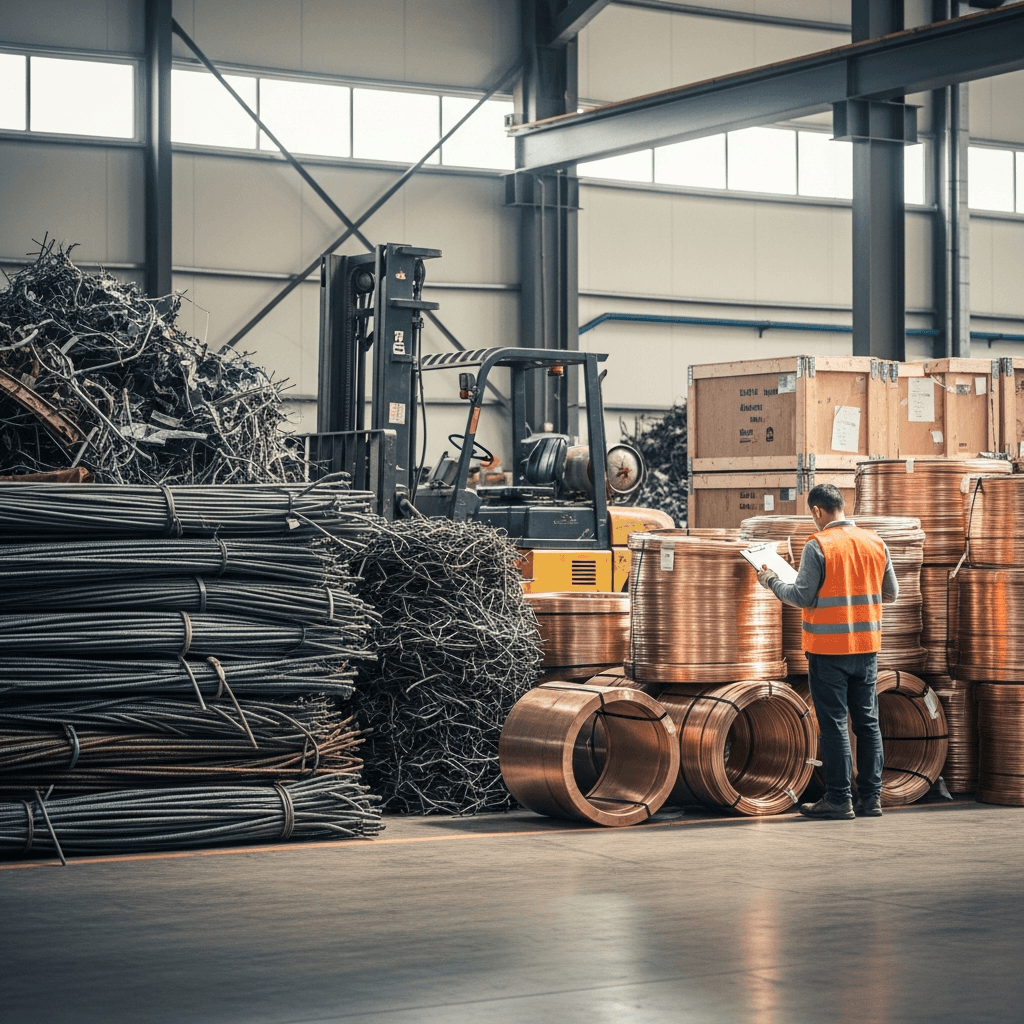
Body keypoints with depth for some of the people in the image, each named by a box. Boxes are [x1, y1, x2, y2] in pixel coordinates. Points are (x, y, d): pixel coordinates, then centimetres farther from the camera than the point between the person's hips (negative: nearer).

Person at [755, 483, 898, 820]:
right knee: (867, 723, 10)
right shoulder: (875, 543, 5)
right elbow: (891, 594, 10)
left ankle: (838, 800, 0)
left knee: (834, 725, -1)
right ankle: (871, 798, 12)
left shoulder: (817, 546, -11)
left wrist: (771, 581, 4)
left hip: (828, 648, -5)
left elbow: (803, 597, -12)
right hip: (867, 646, 5)